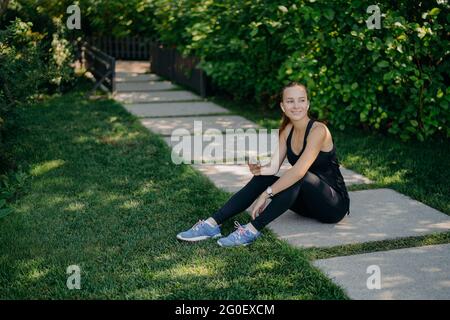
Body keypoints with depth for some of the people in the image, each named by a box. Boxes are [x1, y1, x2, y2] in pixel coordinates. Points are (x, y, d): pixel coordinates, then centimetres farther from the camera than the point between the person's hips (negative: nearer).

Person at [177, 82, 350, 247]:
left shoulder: (318, 130, -20)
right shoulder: (287, 130, 3)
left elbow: (299, 170, -32)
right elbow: (273, 167, -6)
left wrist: (266, 193, -32)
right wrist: (258, 169, -28)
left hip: (334, 204, -7)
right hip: (308, 202, 7)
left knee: (298, 178, -35)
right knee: (261, 179, -12)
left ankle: (252, 229, -32)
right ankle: (212, 224, -18)